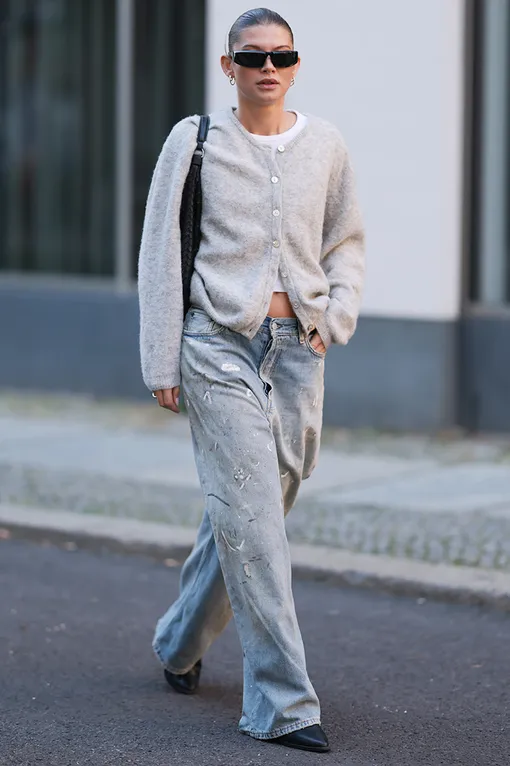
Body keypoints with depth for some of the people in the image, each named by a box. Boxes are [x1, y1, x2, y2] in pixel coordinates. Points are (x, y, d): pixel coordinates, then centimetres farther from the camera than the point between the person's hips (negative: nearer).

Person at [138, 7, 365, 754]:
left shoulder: (325, 145, 7)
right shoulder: (195, 141, 0)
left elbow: (346, 243, 19)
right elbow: (160, 251, 3)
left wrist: (335, 318, 2)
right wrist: (162, 362, -1)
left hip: (296, 348, 4)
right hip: (220, 344, -4)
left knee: (250, 512, 12)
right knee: (252, 518, -10)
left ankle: (182, 640, 38)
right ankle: (282, 702, -8)